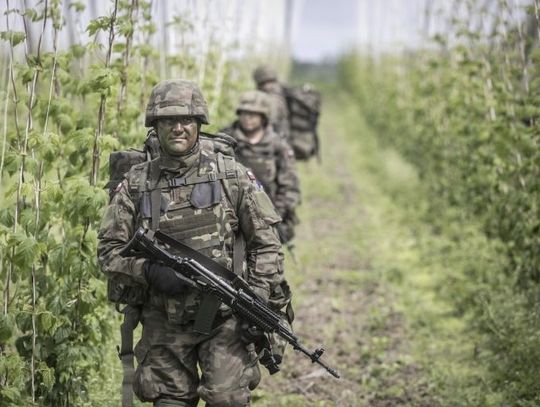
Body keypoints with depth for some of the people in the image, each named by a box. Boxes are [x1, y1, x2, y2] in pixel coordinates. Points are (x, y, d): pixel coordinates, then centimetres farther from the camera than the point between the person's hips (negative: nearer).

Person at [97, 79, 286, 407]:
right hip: (165, 324, 2)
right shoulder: (136, 184, 3)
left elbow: (265, 241, 2)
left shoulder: (232, 175, 1)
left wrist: (258, 300, -7)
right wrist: (148, 270, -15)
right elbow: (109, 250, 3)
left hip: (224, 317, -1)